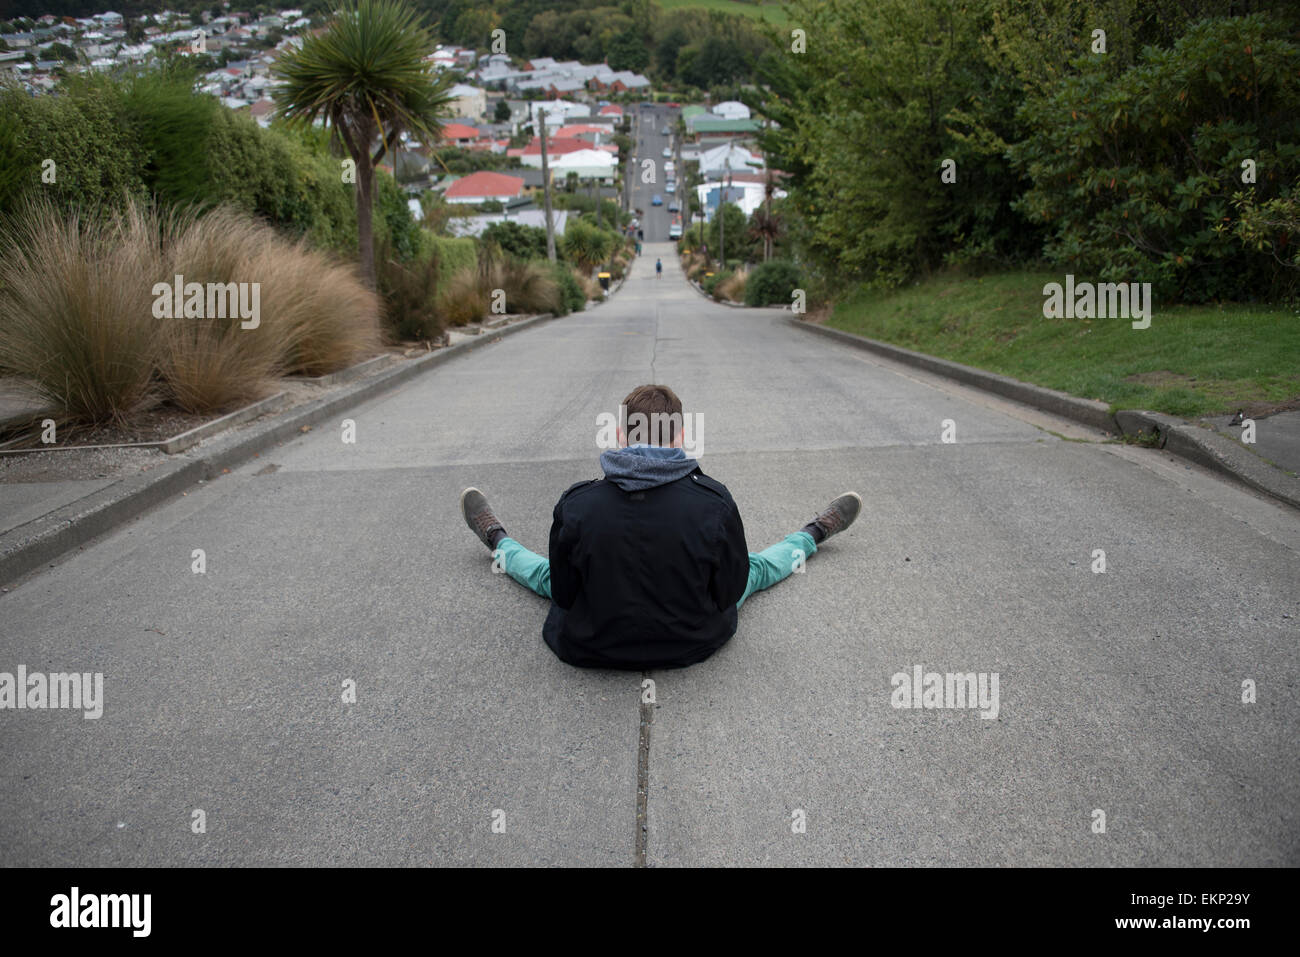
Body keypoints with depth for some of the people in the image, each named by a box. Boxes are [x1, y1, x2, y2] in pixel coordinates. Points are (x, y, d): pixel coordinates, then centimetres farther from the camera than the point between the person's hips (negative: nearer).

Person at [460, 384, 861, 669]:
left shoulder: (574, 505, -21)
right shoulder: (715, 502, -22)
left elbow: (563, 594, -9)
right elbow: (730, 593, -10)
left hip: (591, 649, 0)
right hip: (692, 646, 0)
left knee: (548, 573, 31)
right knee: (754, 567, 28)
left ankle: (499, 543, 61)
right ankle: (811, 535, 56)